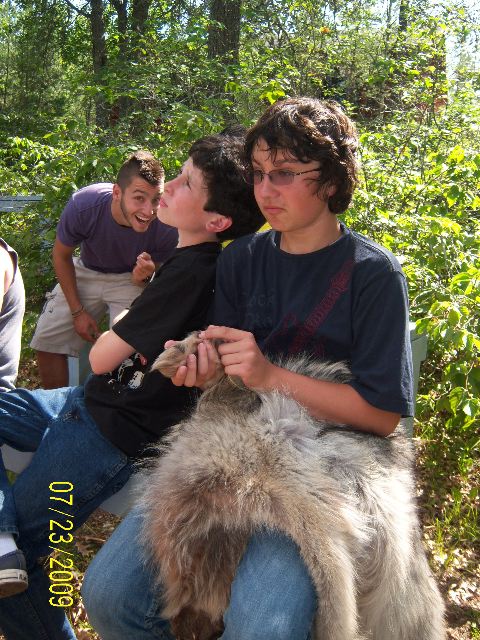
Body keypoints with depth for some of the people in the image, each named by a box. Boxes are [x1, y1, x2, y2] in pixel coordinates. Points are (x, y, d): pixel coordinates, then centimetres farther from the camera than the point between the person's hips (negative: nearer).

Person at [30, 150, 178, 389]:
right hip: (86, 272, 2)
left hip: (130, 278, -2)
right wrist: (78, 311, -10)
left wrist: (142, 278, -37)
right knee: (46, 342, 1)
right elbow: (61, 254, -11)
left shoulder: (166, 228, -32)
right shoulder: (82, 206, -32)